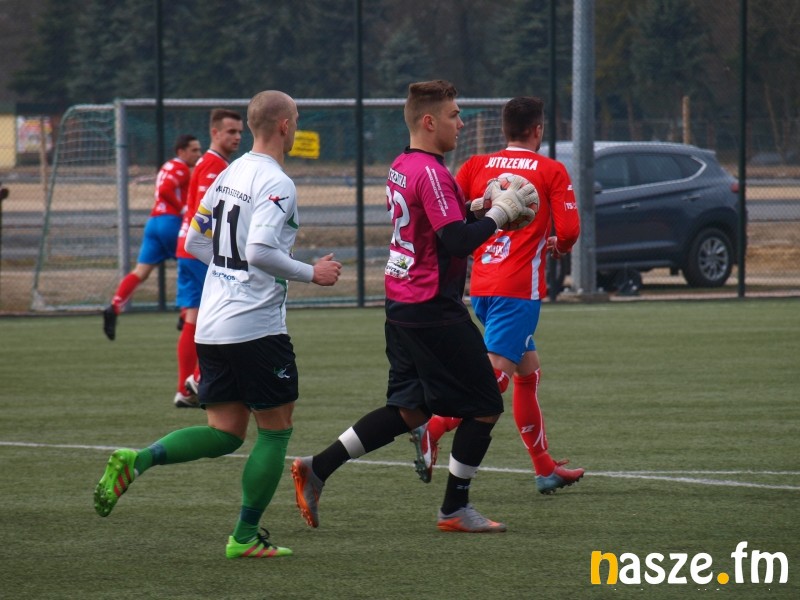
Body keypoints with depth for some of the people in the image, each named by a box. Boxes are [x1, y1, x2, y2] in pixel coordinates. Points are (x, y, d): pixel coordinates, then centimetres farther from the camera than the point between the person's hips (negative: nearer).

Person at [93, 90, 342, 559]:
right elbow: (260, 250, -25)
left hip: (212, 326, 8)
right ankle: (246, 537, 7)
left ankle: (136, 461, -10)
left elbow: (194, 243, 19)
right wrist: (311, 273, -13)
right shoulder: (277, 184, -13)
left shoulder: (229, 174, 13)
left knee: (225, 433, 11)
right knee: (276, 430, 6)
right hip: (257, 325, -8)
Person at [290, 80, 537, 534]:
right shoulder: (432, 173, -18)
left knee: (410, 411, 15)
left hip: (403, 305, 10)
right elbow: (457, 241, -23)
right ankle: (455, 509, 8)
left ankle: (317, 468, 9)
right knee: (485, 408, 2)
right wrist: (498, 213, -11)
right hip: (436, 310, -10)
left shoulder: (403, 168, 11)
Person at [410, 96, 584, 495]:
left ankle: (545, 468, 21)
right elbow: (569, 230, -8)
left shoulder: (476, 166, 9)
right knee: (497, 372, -12)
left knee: (528, 372, 17)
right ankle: (433, 427, -32)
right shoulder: (551, 171, -2)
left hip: (481, 286, 6)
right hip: (519, 288, -6)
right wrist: (557, 247, 14)